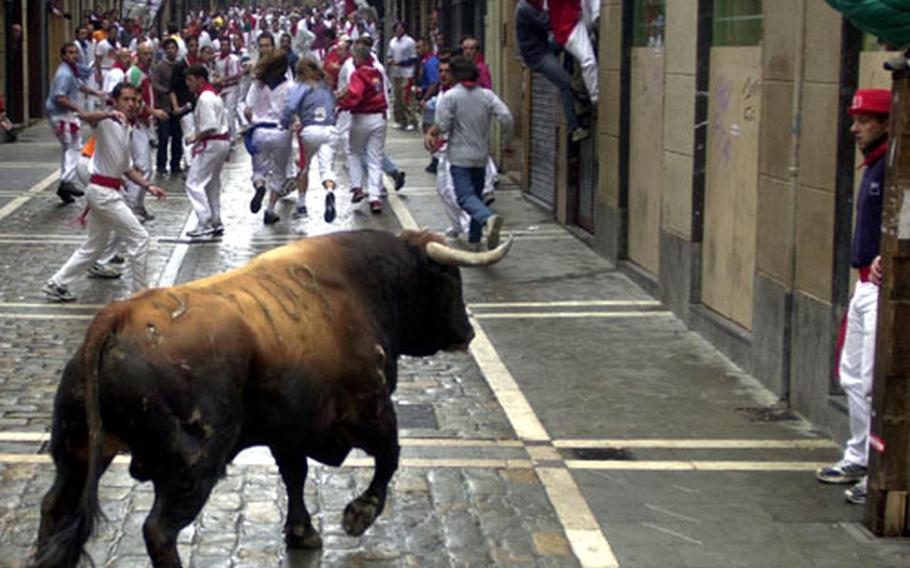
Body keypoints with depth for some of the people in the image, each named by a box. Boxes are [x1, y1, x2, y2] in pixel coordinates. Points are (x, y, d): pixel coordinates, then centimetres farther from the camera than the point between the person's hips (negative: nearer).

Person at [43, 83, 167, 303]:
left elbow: (127, 168, 21)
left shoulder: (126, 129, 15)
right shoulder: (107, 122, -12)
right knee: (139, 238, -5)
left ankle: (57, 285, 26)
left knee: (94, 247, 18)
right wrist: (109, 114, -53)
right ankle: (141, 293, 3)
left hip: (107, 192, 9)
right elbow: (85, 116, -36)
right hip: (103, 191, -9)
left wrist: (148, 186, 10)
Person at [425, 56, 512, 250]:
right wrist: (507, 143, 5)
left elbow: (442, 126, -13)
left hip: (460, 156, -5)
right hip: (481, 155, 5)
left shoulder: (449, 96, -7)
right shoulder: (487, 95, 5)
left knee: (465, 196, -12)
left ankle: (487, 219, -41)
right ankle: (474, 240, 18)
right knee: (477, 194, 16)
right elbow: (506, 118, -7)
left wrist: (430, 133, 8)